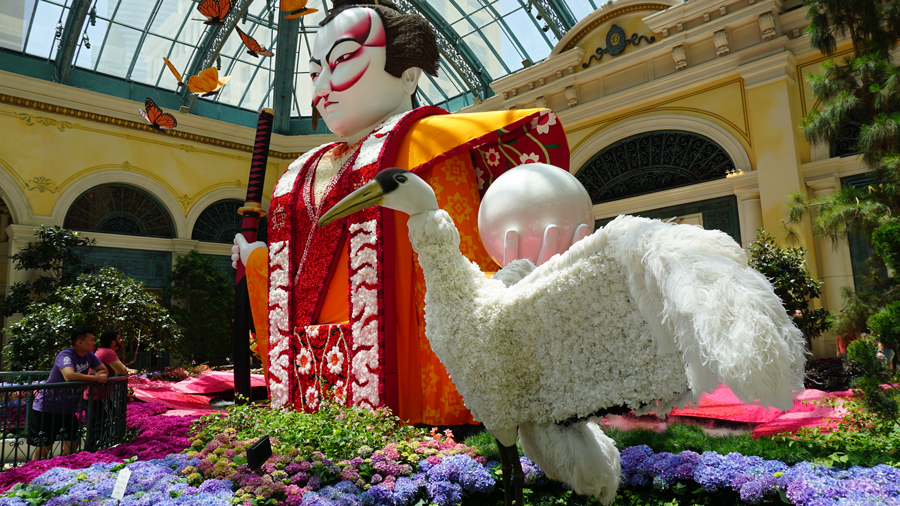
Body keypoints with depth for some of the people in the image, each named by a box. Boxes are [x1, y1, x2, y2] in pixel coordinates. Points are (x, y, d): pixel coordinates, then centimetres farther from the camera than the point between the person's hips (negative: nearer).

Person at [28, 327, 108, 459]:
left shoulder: (89, 356, 2)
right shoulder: (66, 355, -23)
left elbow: (104, 371, 8)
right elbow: (69, 376, -40)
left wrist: (98, 375, -16)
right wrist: (96, 378, -29)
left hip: (67, 411, 7)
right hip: (46, 409, -7)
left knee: (73, 445, 9)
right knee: (43, 449, -3)